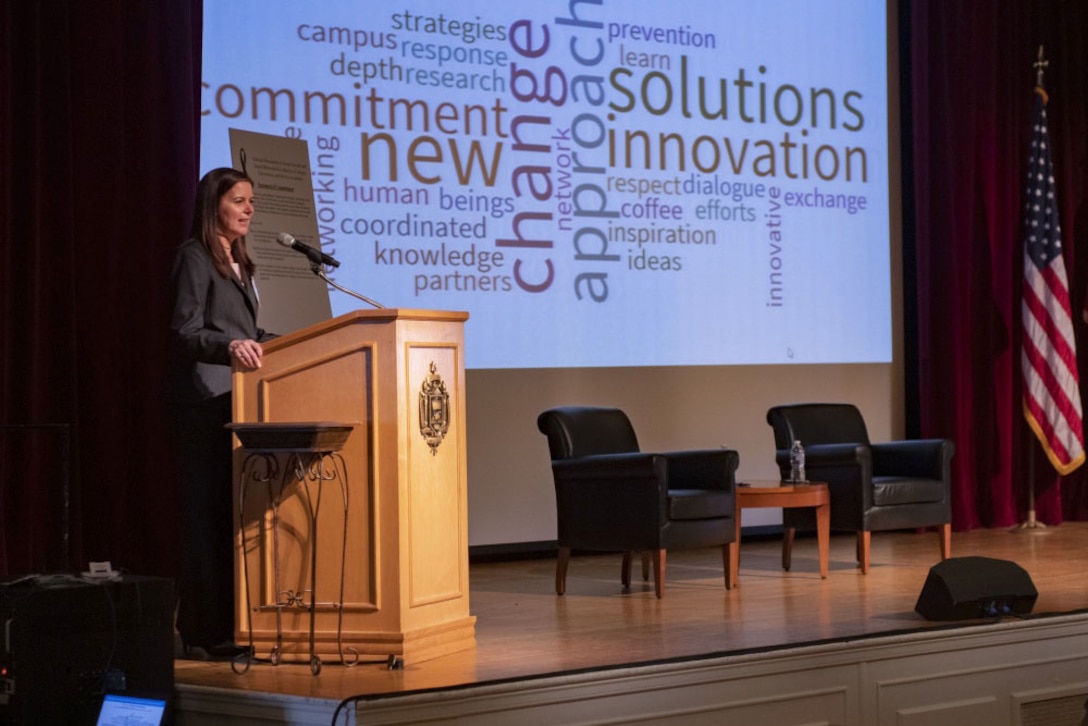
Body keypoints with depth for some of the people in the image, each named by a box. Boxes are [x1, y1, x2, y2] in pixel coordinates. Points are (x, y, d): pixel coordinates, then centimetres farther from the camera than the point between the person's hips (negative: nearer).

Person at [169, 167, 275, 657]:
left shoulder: (238, 262, 21)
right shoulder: (194, 257, -6)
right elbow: (185, 331, -15)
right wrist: (230, 346, -32)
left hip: (239, 400, 9)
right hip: (205, 401, -9)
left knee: (238, 510, 7)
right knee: (208, 511, -9)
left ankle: (233, 621, 12)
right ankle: (205, 630, -7)